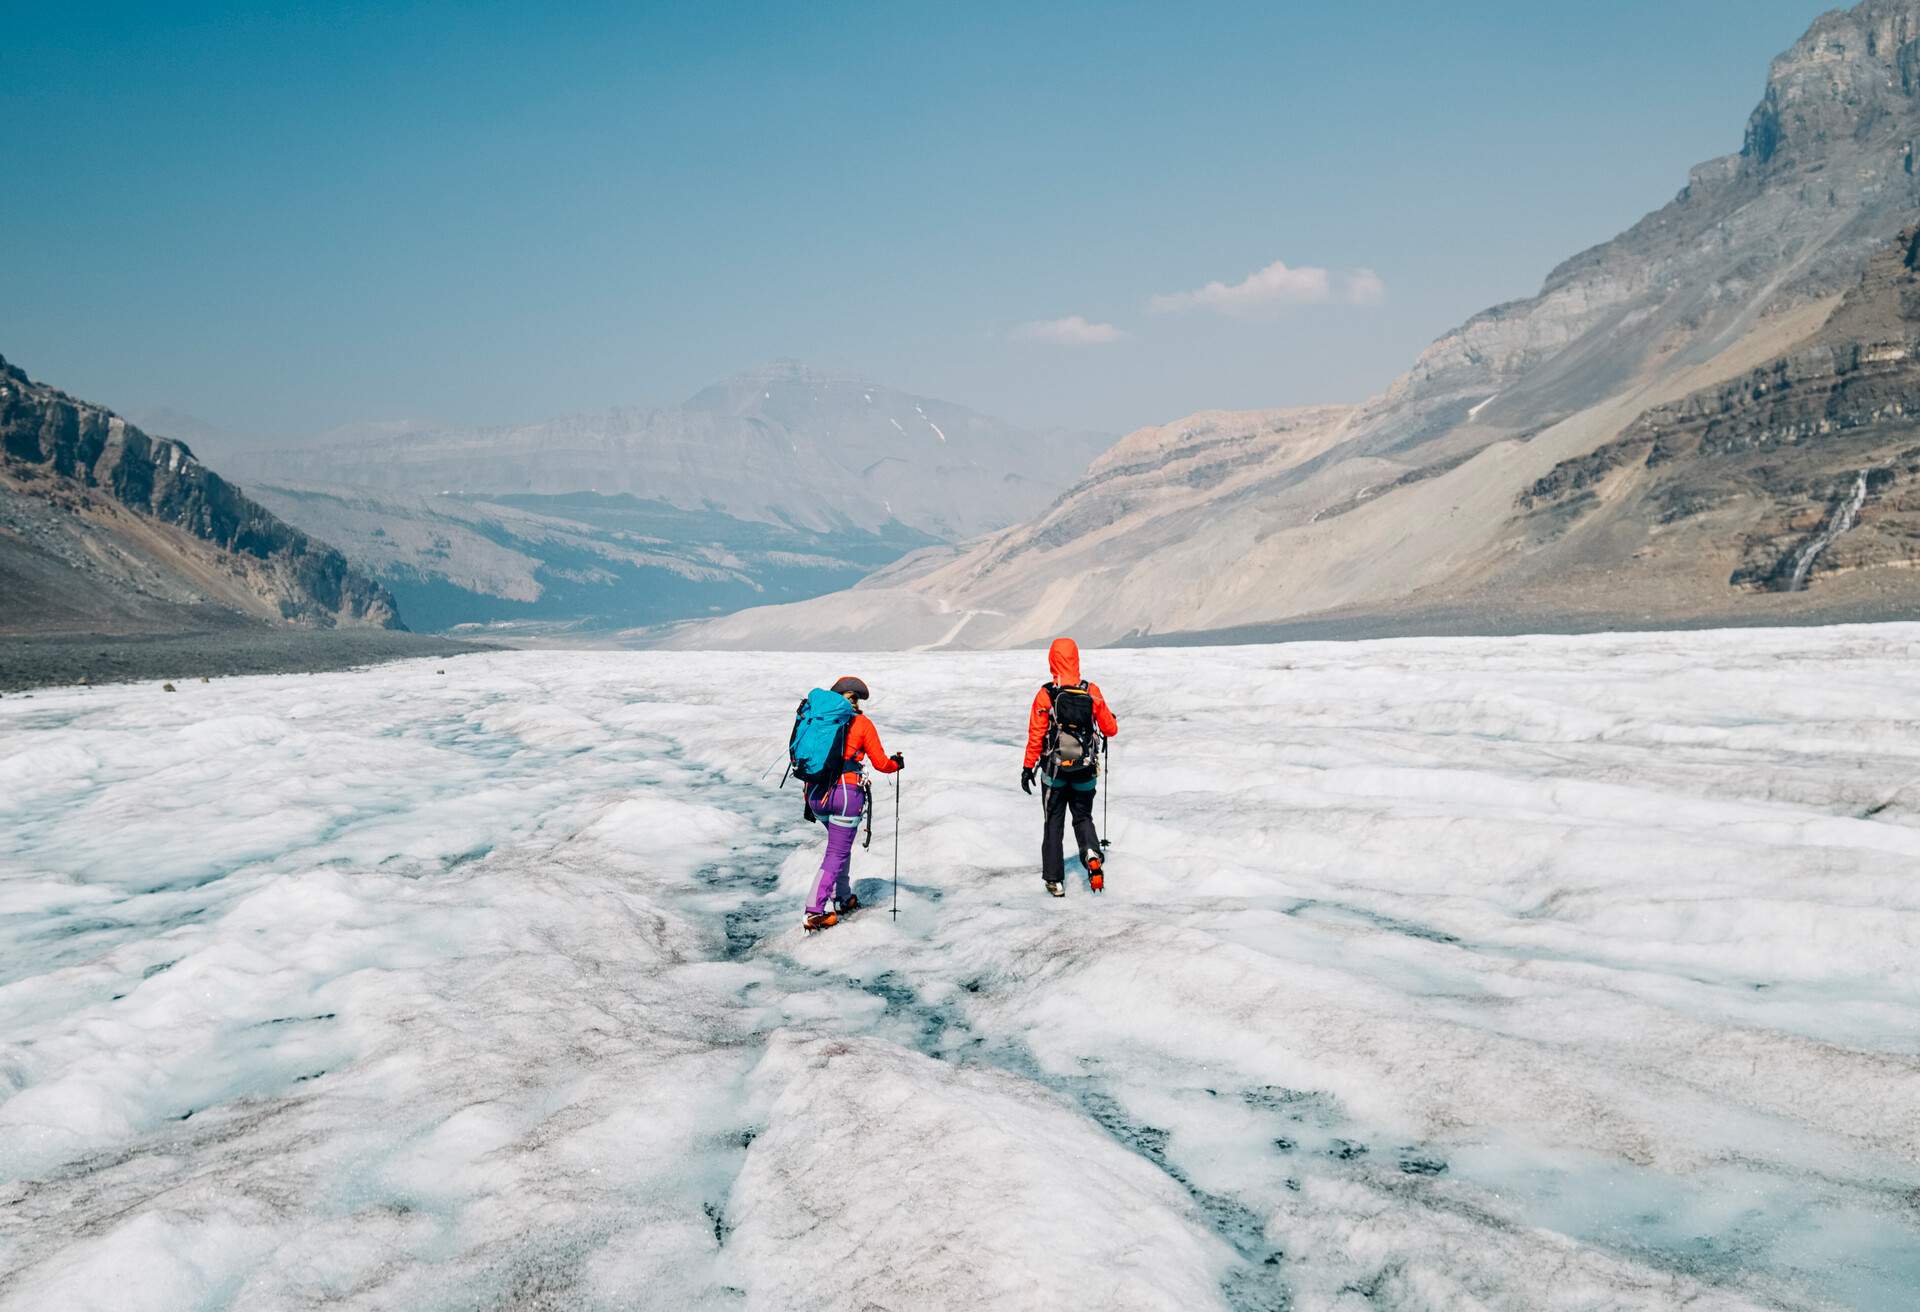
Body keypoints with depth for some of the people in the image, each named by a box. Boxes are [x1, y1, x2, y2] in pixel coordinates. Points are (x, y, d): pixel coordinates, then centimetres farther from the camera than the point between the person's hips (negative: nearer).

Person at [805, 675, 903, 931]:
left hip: (817, 793, 5)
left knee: (840, 842, 27)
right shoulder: (863, 723, -1)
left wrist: (809, 800, 20)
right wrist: (898, 762, 24)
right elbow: (880, 763, 1)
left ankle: (842, 898, 31)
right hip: (847, 793, -5)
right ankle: (814, 912, -6)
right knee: (837, 853, 1)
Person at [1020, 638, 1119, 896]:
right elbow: (1110, 729, 1)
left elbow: (1036, 736, -9)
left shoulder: (1045, 695, -13)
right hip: (1085, 771, 1)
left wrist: (1028, 768, 2)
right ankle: (1091, 852, -12)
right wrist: (1110, 719, 24)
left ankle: (1054, 880, 12)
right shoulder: (1092, 692, -8)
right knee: (1083, 817, 18)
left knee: (1054, 822, 13)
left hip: (1054, 771, -1)